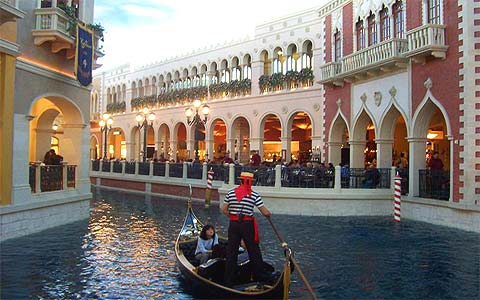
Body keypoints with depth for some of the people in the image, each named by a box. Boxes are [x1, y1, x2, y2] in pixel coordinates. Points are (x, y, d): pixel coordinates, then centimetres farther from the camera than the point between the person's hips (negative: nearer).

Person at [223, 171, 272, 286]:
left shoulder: (230, 193, 1)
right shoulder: (254, 195, -7)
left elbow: (224, 210, 3)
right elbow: (265, 212, -7)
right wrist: (268, 215, 15)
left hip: (233, 225, 3)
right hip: (247, 225, -3)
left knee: (231, 251, 10)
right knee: (253, 250, 11)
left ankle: (228, 279, 16)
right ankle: (260, 275, 21)